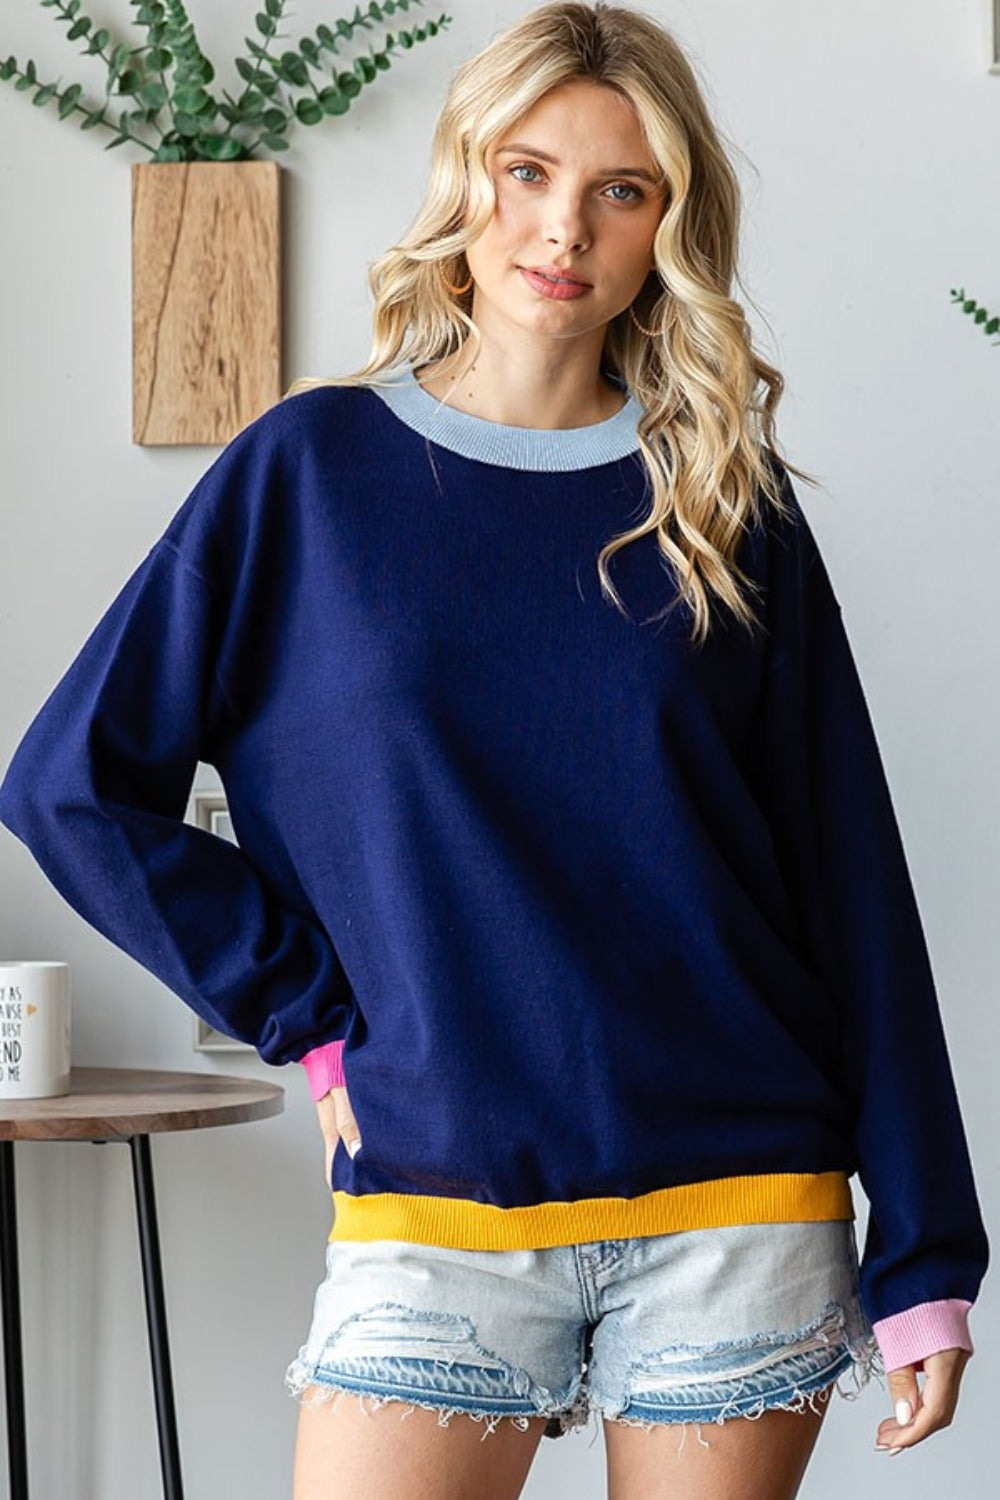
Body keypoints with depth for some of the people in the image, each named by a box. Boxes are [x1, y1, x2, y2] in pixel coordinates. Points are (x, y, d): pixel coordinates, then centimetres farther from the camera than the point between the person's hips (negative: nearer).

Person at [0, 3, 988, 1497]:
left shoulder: (726, 503, 6)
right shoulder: (311, 469, 3)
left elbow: (848, 881, 5)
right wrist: (308, 1015, -2)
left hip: (737, 1201, 1)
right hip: (433, 1203, -1)